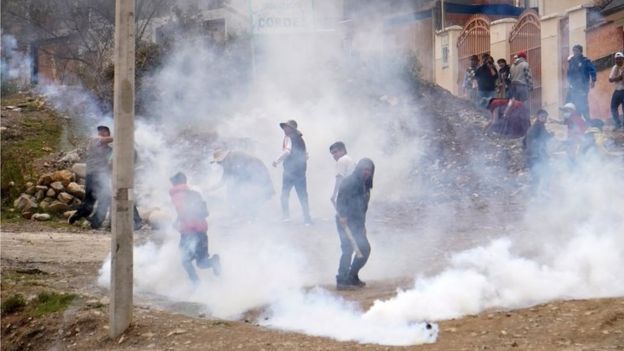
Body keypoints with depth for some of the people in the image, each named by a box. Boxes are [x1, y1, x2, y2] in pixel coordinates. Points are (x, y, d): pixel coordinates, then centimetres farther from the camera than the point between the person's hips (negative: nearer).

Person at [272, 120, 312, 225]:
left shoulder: (289, 138, -6)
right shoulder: (300, 139, 16)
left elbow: (287, 151, -22)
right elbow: (305, 155, 22)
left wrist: (277, 161, -21)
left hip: (290, 170, -6)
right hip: (301, 171, 6)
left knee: (285, 194, 3)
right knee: (302, 195, 7)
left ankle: (286, 215, -7)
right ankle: (307, 218, 4)